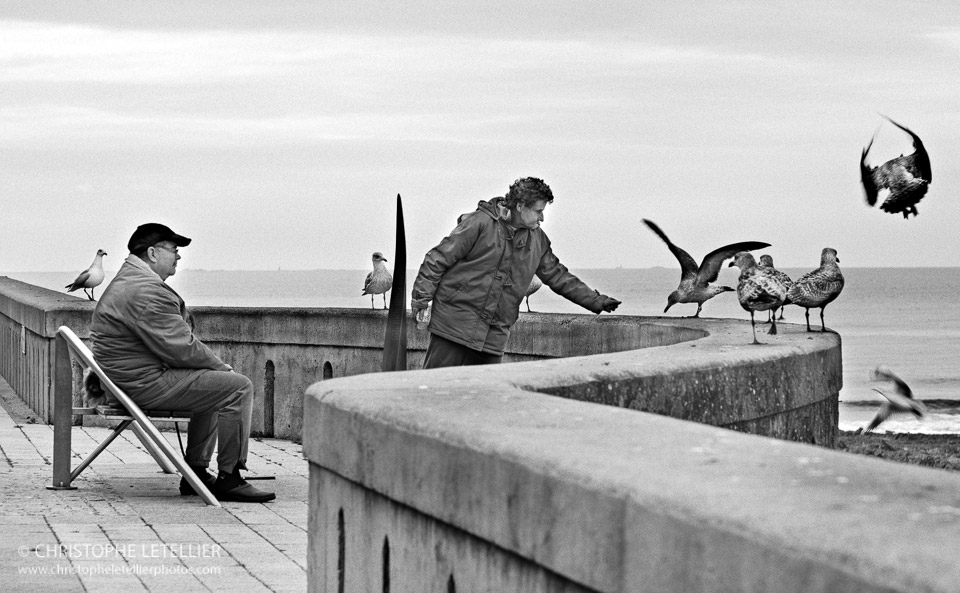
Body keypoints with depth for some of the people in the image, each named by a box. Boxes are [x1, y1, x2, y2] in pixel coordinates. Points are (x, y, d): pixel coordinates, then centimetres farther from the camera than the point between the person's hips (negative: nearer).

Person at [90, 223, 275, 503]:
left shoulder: (127, 279, 17)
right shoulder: (147, 291, -20)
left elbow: (174, 337, 19)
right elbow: (180, 348, -21)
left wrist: (216, 364, 8)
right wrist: (220, 365, -5)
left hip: (130, 380, 12)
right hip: (144, 384, -12)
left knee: (213, 386, 28)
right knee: (238, 388, -11)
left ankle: (196, 472, 26)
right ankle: (229, 479, -7)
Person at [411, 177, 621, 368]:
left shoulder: (537, 239, 13)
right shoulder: (481, 223, -7)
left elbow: (557, 276, 23)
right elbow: (439, 258, -5)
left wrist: (596, 302, 22)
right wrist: (422, 296, -10)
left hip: (494, 335, 6)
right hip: (455, 323, -6)